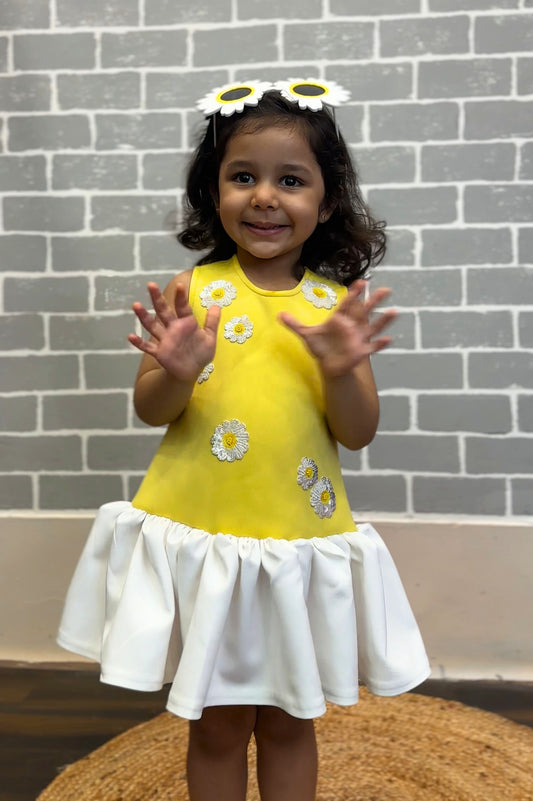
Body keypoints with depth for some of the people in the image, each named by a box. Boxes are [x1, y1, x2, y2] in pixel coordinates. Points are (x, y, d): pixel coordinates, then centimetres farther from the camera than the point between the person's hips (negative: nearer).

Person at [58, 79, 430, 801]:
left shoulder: (341, 306, -3)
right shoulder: (192, 291, -5)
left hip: (301, 543, 1)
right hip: (200, 536, -1)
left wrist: (341, 370, -21)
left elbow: (358, 433, -2)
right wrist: (177, 373, -24)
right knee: (217, 722, 16)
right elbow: (150, 410, -3)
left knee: (289, 720, 19)